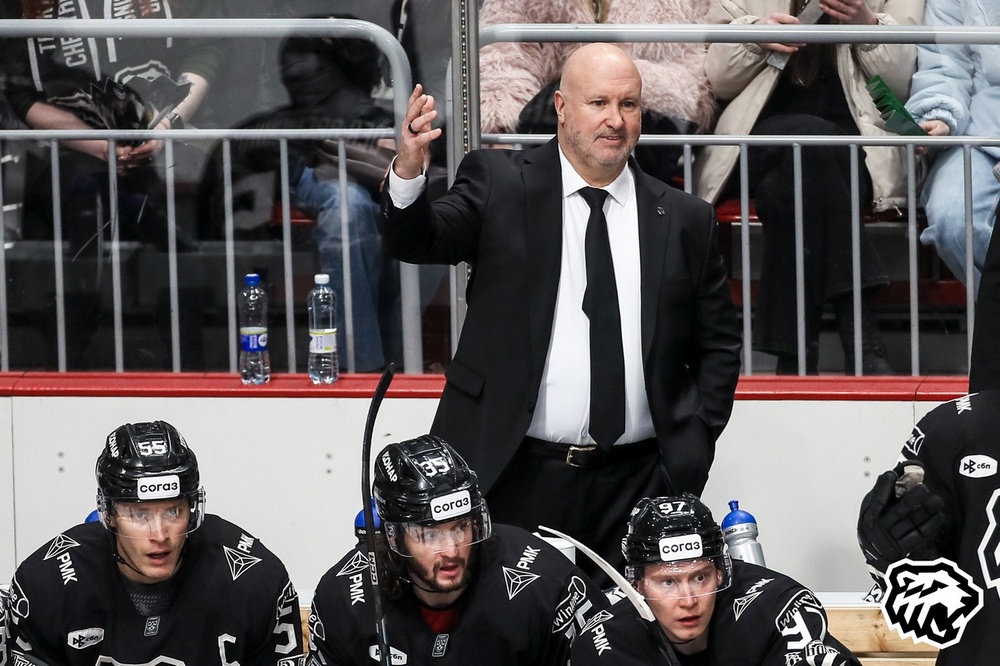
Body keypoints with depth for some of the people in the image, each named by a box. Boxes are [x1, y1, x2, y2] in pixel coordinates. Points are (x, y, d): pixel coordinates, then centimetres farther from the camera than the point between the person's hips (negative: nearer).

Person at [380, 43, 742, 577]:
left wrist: (695, 445, 3)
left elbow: (718, 346, 15)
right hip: (512, 477, -2)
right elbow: (418, 241, -12)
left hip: (635, 486, 2)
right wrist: (408, 172, -32)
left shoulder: (683, 220, 9)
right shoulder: (499, 184, 3)